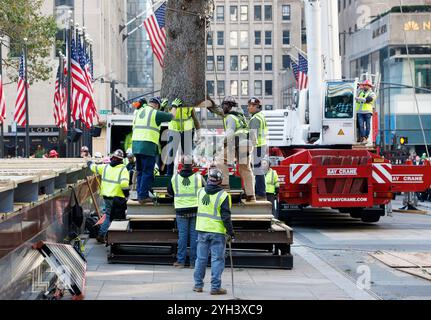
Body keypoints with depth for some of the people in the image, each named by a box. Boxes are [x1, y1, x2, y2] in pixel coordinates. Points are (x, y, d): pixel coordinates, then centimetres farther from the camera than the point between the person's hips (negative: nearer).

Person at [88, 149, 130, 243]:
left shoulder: (105, 167, 5)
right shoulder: (123, 169, -10)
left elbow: (94, 167, 22)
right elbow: (124, 183, -22)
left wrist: (90, 163, 44)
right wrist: (126, 194, -8)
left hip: (106, 197, 5)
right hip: (118, 197, -5)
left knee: (108, 216, 19)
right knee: (119, 218, 6)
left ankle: (101, 234, 13)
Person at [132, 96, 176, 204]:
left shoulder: (138, 112, 16)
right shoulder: (156, 113, -3)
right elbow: (171, 116, 8)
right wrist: (174, 107, 25)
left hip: (136, 145, 7)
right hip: (148, 146, -7)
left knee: (140, 171, 15)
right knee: (147, 173, -3)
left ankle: (140, 194, 17)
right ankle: (143, 196, -5)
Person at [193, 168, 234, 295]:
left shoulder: (200, 192, 2)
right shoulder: (223, 195, -13)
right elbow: (226, 217, -13)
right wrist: (231, 232, -6)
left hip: (202, 230, 5)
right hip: (217, 232, -5)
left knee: (201, 258, 13)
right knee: (217, 259, 1)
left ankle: (198, 285, 18)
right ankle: (215, 287, 1)